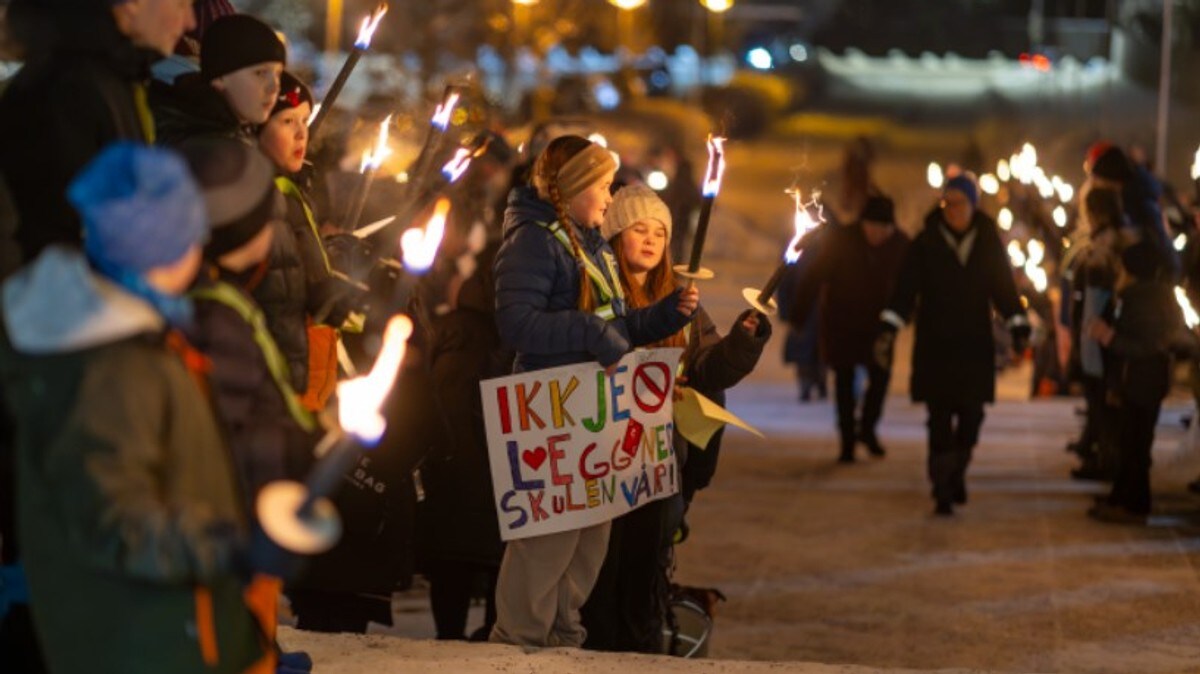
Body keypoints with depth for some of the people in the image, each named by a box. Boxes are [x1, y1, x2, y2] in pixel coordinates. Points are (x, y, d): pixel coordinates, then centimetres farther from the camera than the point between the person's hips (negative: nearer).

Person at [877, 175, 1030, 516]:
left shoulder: (989, 243, 5)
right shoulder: (926, 243, -2)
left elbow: (1005, 290, 10)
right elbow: (905, 290, -7)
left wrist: (1019, 328, 2)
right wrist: (888, 329, -17)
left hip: (975, 347, 2)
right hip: (934, 347, -2)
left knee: (971, 415, 4)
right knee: (940, 421, -4)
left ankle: (956, 473, 29)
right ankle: (943, 492, 1)